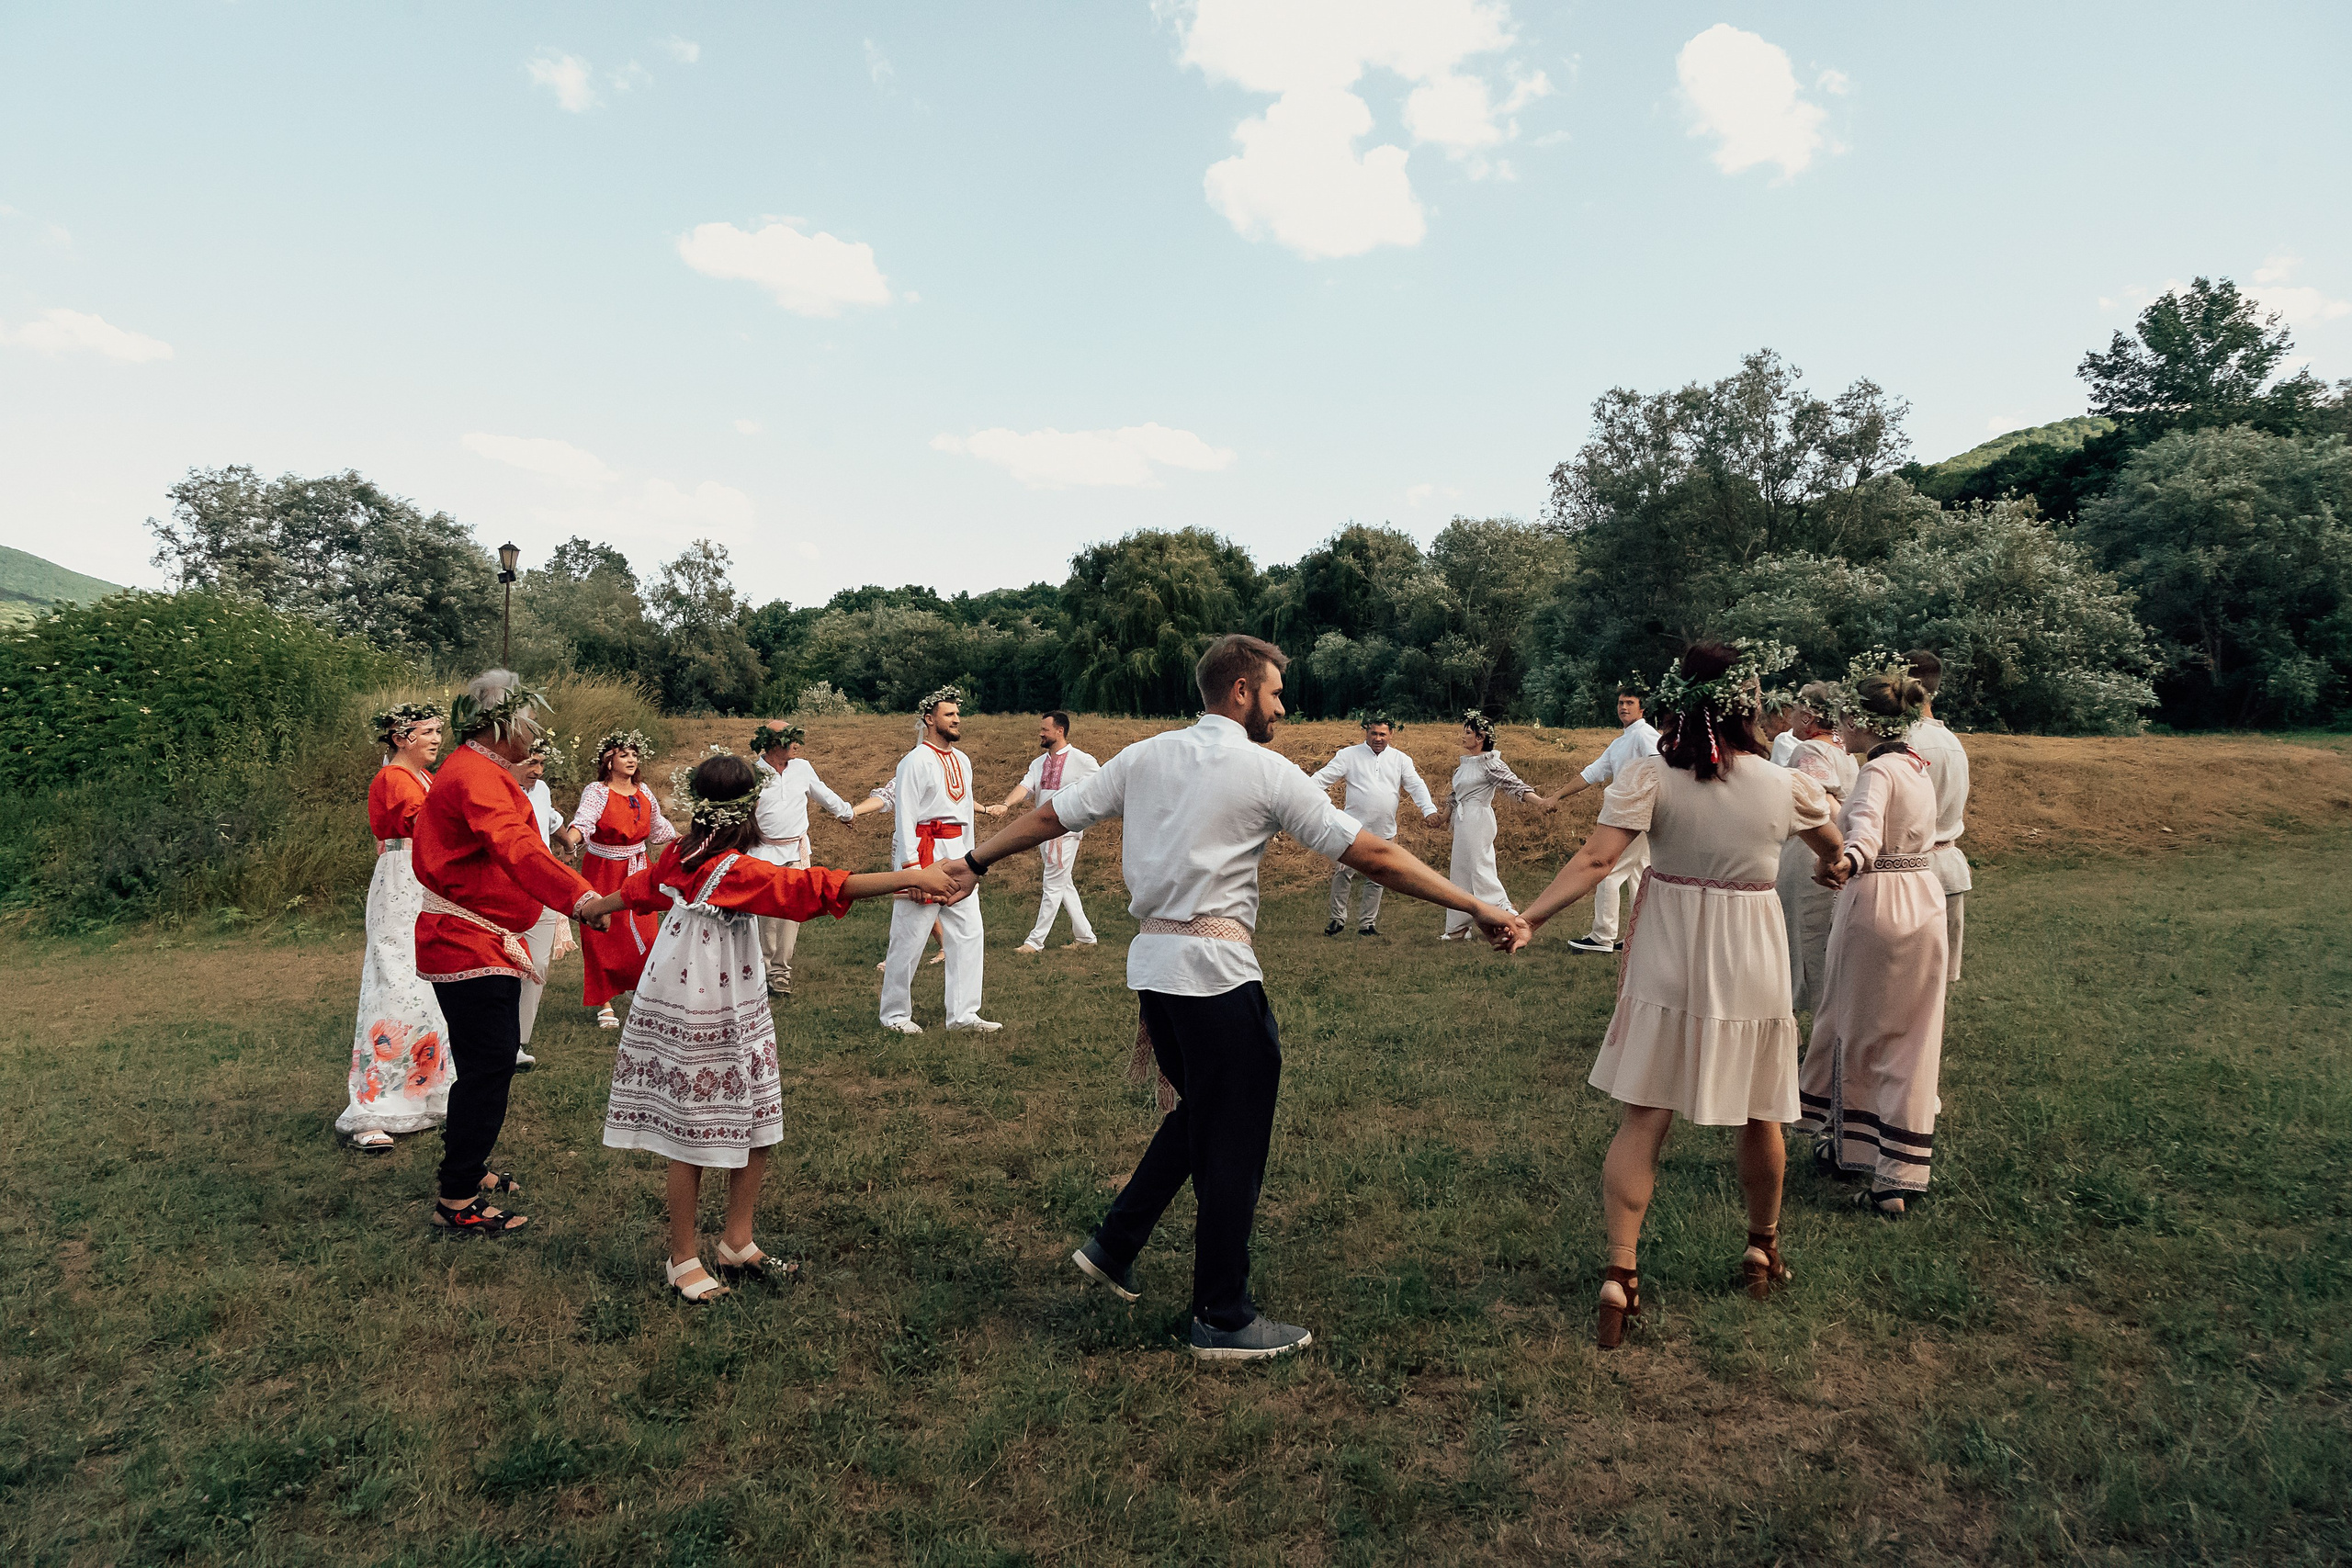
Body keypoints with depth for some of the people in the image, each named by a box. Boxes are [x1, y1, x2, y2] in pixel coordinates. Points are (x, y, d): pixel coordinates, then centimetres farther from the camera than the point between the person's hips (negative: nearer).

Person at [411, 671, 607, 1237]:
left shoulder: (477, 771, 17)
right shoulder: (476, 776, -21)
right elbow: (515, 847, -39)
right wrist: (579, 894, -52)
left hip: (481, 940, 11)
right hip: (469, 945, -11)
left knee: (491, 1059, 21)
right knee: (488, 1067, -7)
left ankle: (467, 1167, 36)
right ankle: (458, 1203, 2)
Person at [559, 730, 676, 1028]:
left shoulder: (643, 791, 5)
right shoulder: (596, 792, -13)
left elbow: (658, 826, 22)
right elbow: (583, 820, -32)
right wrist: (571, 837, -53)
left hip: (636, 871, 5)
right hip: (603, 872, -5)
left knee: (644, 934, 6)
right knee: (602, 936, 0)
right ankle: (604, 1004, 8)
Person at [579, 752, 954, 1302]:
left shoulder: (678, 858, 2)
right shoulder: (735, 871, -23)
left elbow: (635, 889, 20)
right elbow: (814, 886, -29)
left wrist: (588, 908, 43)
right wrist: (909, 878, -32)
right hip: (707, 1024, -9)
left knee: (757, 1129, 15)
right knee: (692, 1140, 6)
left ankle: (737, 1245, 27)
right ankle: (683, 1260, 21)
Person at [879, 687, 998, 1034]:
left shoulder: (962, 761, 14)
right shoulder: (915, 761, -8)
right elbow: (905, 813, -12)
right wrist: (910, 863, -18)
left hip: (957, 852, 8)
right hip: (924, 851, -7)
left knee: (968, 931, 4)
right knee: (910, 936, -2)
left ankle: (963, 1012, 10)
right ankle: (895, 1014, 12)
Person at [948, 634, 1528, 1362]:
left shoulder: (1145, 756, 9)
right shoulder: (1266, 772, -8)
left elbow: (1050, 816, 13)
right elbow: (1374, 854, -9)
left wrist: (975, 862, 27)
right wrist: (1478, 907, -4)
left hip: (1152, 961, 8)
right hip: (1215, 971, -7)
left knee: (1198, 1115, 24)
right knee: (1234, 1143, 4)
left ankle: (1113, 1246, 29)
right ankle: (1224, 1322, 15)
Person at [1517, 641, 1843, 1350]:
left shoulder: (1650, 776, -13)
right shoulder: (1787, 786, -6)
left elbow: (1595, 860, -22)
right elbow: (1832, 849, 14)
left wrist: (1526, 918, -19)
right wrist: (1821, 799, 35)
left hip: (1667, 961, -1)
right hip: (1751, 965, 1)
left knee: (1643, 1116, 3)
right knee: (1759, 1114, 20)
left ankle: (1620, 1272, -3)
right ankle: (1763, 1249, 39)